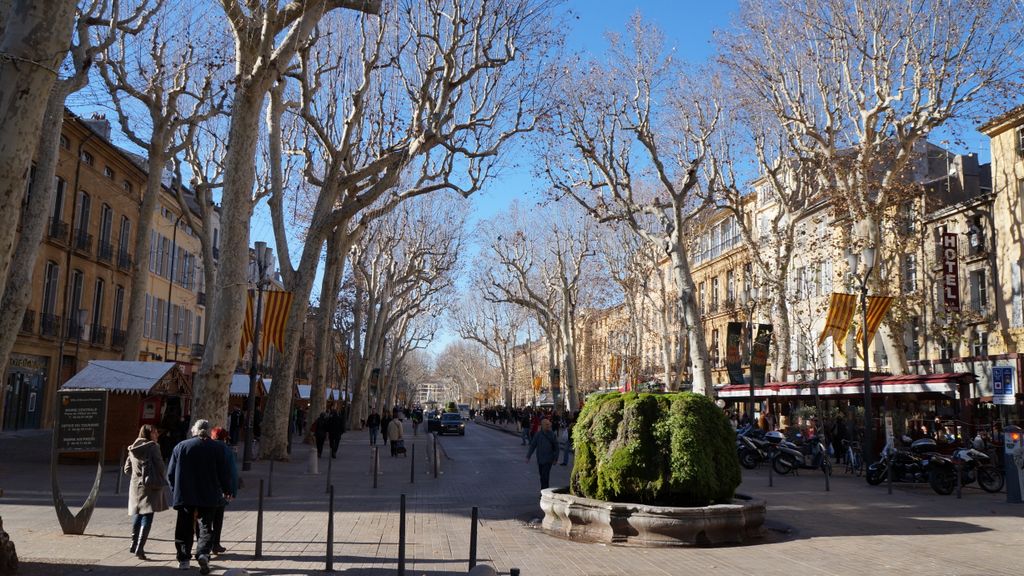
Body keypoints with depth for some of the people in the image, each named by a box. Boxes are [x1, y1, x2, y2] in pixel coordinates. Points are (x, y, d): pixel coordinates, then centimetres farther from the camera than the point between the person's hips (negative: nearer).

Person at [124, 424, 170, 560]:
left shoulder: (132, 449, 10)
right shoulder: (152, 447, -10)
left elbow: (127, 469, 13)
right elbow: (160, 466, -10)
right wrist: (163, 482, 4)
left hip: (136, 485, 7)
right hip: (151, 485, -7)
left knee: (137, 514, 20)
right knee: (147, 516, -6)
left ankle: (134, 545, 31)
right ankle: (139, 548, -13)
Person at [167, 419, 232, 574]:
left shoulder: (181, 446, 1)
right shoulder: (217, 448, -2)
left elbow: (170, 473, 4)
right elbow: (224, 472, 0)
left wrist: (176, 490, 19)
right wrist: (227, 491, 15)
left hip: (184, 495, 1)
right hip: (209, 497, -1)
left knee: (185, 528, 13)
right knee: (206, 526, 6)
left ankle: (184, 558, 14)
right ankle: (203, 554, -14)